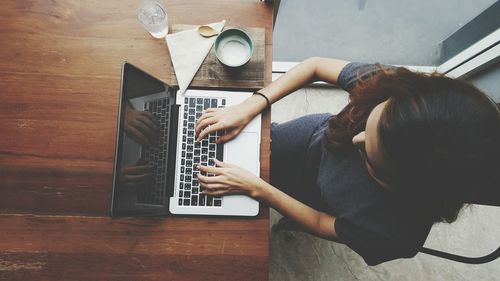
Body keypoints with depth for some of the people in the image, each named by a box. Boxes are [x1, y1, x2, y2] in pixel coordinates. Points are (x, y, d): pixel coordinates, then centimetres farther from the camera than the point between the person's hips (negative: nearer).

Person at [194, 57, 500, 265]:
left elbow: (321, 224, -22)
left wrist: (253, 187, -25)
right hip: (313, 135, 2)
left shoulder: (394, 232, -41)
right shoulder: (394, 87, -37)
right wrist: (249, 107, -26)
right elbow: (315, 66, -21)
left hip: (308, 190, -2)